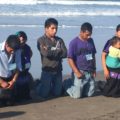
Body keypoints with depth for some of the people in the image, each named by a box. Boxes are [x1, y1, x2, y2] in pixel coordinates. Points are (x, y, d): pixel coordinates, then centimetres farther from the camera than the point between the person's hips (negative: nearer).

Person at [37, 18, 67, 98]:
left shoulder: (59, 40, 6)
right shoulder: (41, 40, -6)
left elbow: (65, 53, -7)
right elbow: (46, 53, -20)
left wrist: (51, 52, -14)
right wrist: (58, 52, -7)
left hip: (58, 70, 4)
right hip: (47, 70, -4)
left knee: (57, 93, 10)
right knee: (44, 94, -1)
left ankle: (50, 86, 40)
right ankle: (40, 86, 31)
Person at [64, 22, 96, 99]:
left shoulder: (91, 41, 7)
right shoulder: (74, 42, -11)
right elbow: (70, 59, -13)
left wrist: (94, 69, 12)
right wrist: (76, 72, -17)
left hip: (90, 72, 6)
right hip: (80, 72, -6)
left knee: (90, 94, 10)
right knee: (77, 95, -8)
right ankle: (67, 84, 22)